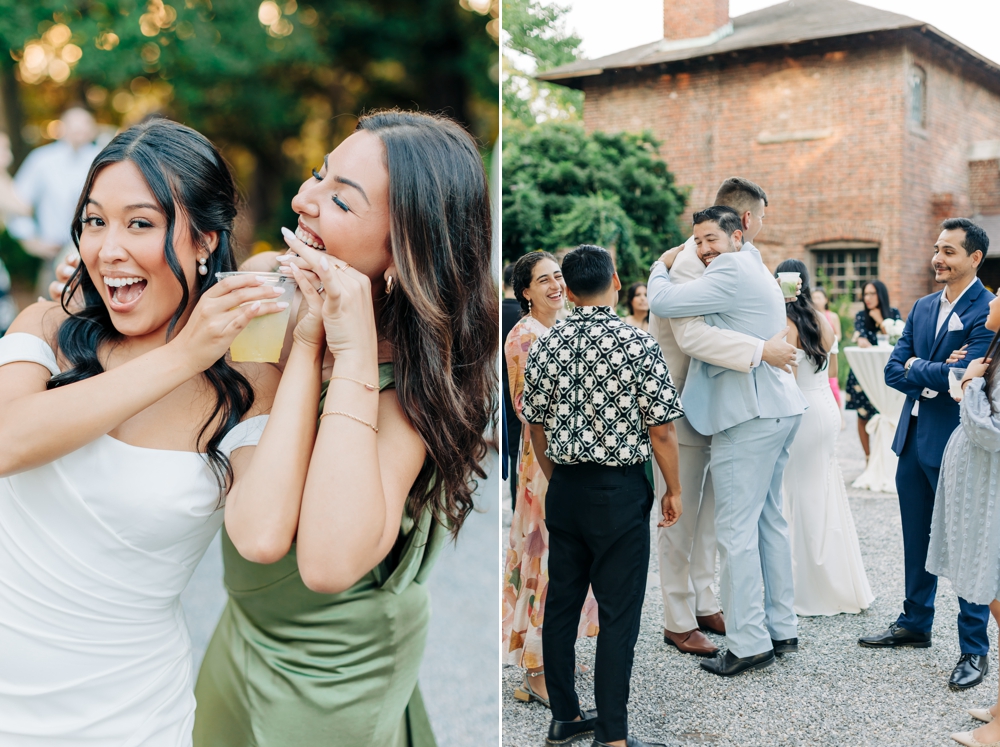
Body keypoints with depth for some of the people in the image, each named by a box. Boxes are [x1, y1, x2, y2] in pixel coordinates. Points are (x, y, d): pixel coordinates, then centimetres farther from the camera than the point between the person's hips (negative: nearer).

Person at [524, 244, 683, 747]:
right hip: (620, 490, -5)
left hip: (564, 489, 5)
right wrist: (673, 490, 2)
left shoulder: (545, 348, 2)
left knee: (561, 602, 13)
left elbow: (536, 427, 9)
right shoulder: (638, 344, -11)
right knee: (618, 612, 2)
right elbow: (662, 429, -10)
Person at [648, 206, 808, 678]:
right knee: (768, 519, 15)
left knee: (736, 528, -7)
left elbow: (663, 302, -17)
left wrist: (660, 268, 5)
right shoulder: (754, 269, 19)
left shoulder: (732, 272, -12)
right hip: (777, 408, 11)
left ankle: (749, 643, -3)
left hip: (750, 415, -11)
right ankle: (781, 629, 22)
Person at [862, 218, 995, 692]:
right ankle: (915, 623, 33)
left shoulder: (987, 312, -12)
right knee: (917, 540, 18)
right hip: (913, 439, 7)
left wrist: (915, 368, -9)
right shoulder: (922, 308, 12)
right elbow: (893, 370, 6)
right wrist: (933, 380, -12)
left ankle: (974, 649, 12)